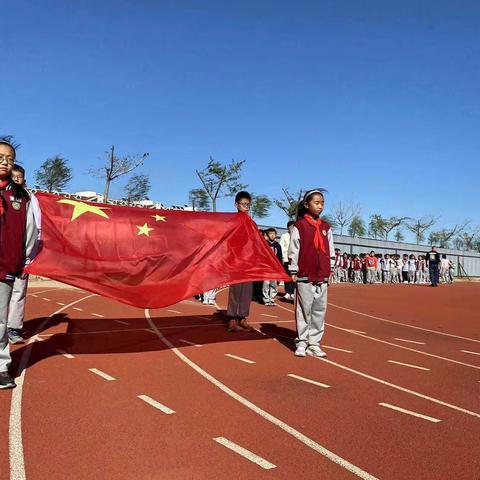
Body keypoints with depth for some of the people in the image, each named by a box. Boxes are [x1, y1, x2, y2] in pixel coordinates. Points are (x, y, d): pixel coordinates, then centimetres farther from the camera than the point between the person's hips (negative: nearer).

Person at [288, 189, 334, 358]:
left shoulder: (326, 228, 12)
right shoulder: (299, 226, -4)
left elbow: (330, 251, 15)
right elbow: (293, 251, -5)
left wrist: (330, 271, 11)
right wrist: (293, 272, -7)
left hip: (323, 277, 5)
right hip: (305, 277, -5)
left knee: (320, 310, 7)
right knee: (304, 310, 0)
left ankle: (314, 343, 15)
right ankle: (301, 343, 10)